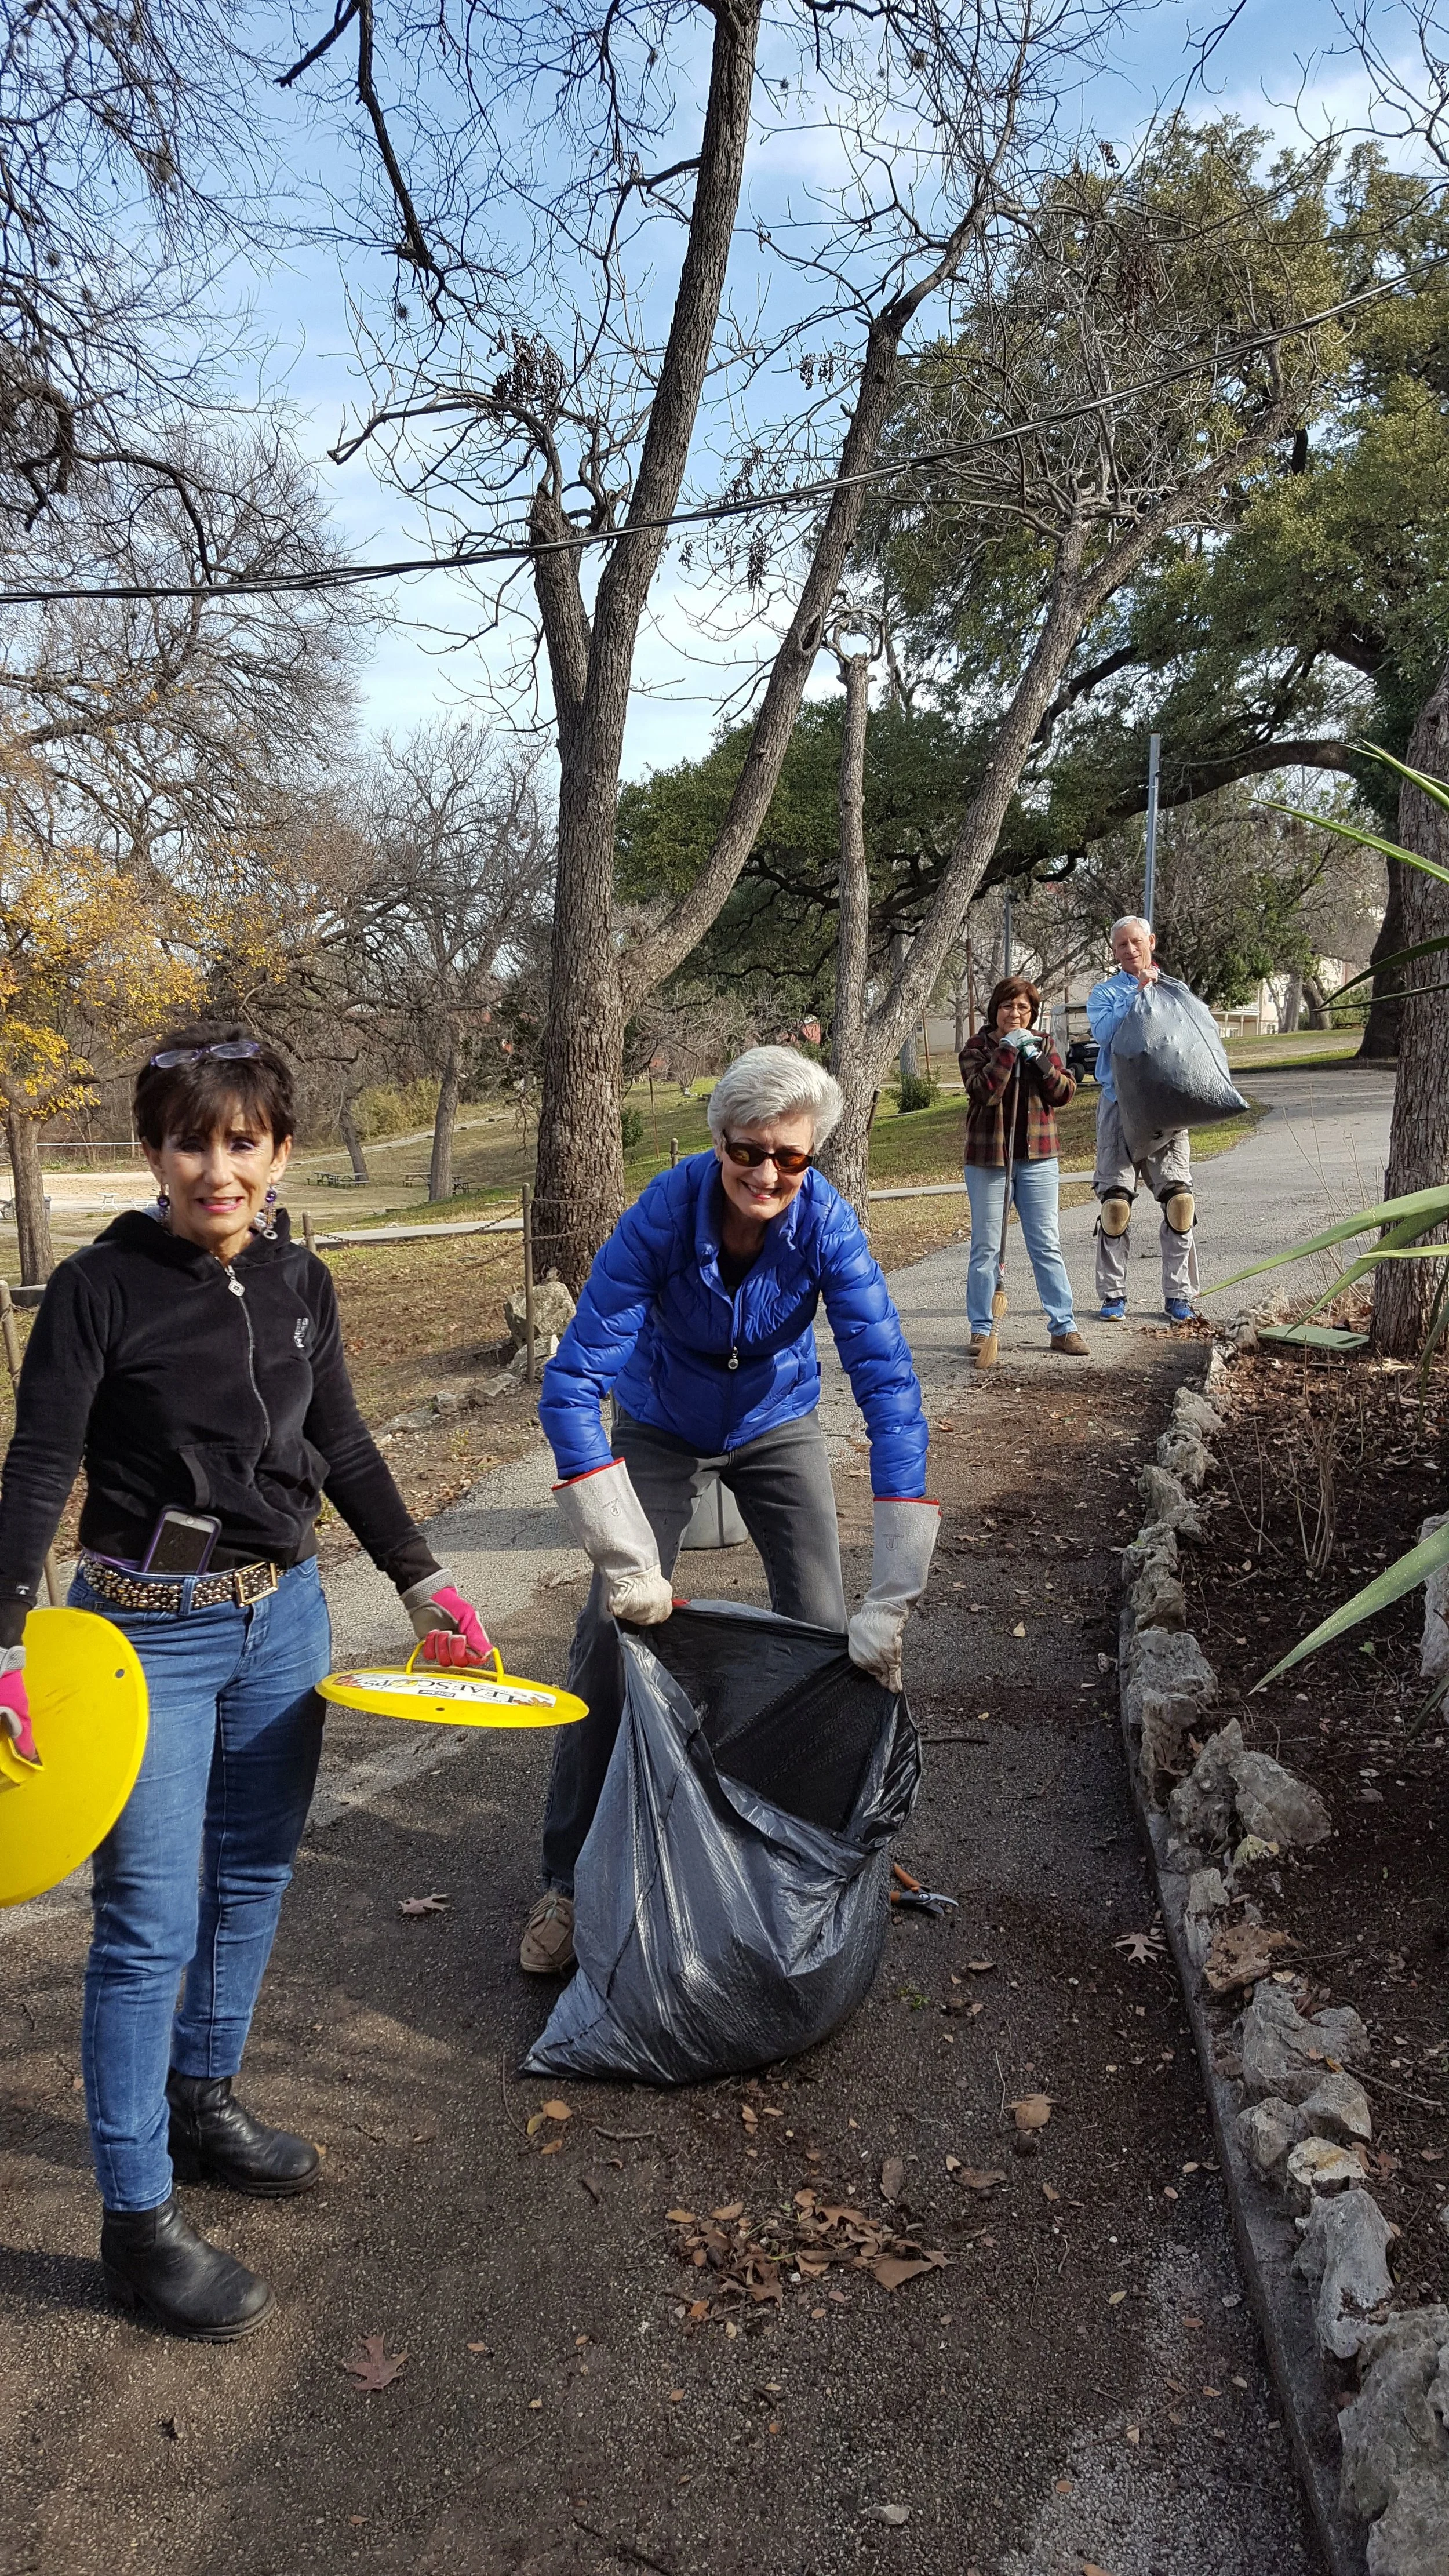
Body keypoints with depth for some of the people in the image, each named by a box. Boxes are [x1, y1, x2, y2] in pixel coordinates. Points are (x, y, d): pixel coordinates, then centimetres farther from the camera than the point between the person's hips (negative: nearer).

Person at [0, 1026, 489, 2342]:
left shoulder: (300, 1282, 1)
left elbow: (343, 1448, 11)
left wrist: (423, 1579, 12)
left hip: (284, 1615, 6)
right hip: (152, 1634, -6)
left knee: (253, 1878, 18)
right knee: (151, 1920, -1)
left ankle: (204, 2099, 40)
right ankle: (137, 2219, 14)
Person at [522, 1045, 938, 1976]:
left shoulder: (827, 1225, -31)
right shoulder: (664, 1214, -34)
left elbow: (889, 1384, -35)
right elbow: (574, 1382, -34)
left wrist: (891, 1601, -41)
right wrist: (626, 1560, -41)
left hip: (777, 1426, 1)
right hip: (662, 1429, -1)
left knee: (827, 1636, -3)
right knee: (617, 1627, -9)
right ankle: (569, 1882, 8)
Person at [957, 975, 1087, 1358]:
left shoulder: (1043, 1044, 8)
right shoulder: (976, 1048, -1)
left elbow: (1064, 1093, -3)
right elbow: (985, 1090, -19)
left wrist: (1038, 1058, -15)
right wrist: (1008, 1048, -20)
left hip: (1037, 1158, 2)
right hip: (987, 1159, -2)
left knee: (1047, 1245, 3)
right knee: (985, 1248, 4)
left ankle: (1063, 1327, 7)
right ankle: (980, 1330, 12)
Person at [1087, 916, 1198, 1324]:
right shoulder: (1105, 992, 8)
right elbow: (1104, 1032, -12)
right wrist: (1138, 993, -15)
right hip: (1121, 1106, -2)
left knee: (1179, 1200, -5)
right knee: (1116, 1202, -6)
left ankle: (1179, 1294, 4)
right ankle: (1113, 1293, 5)